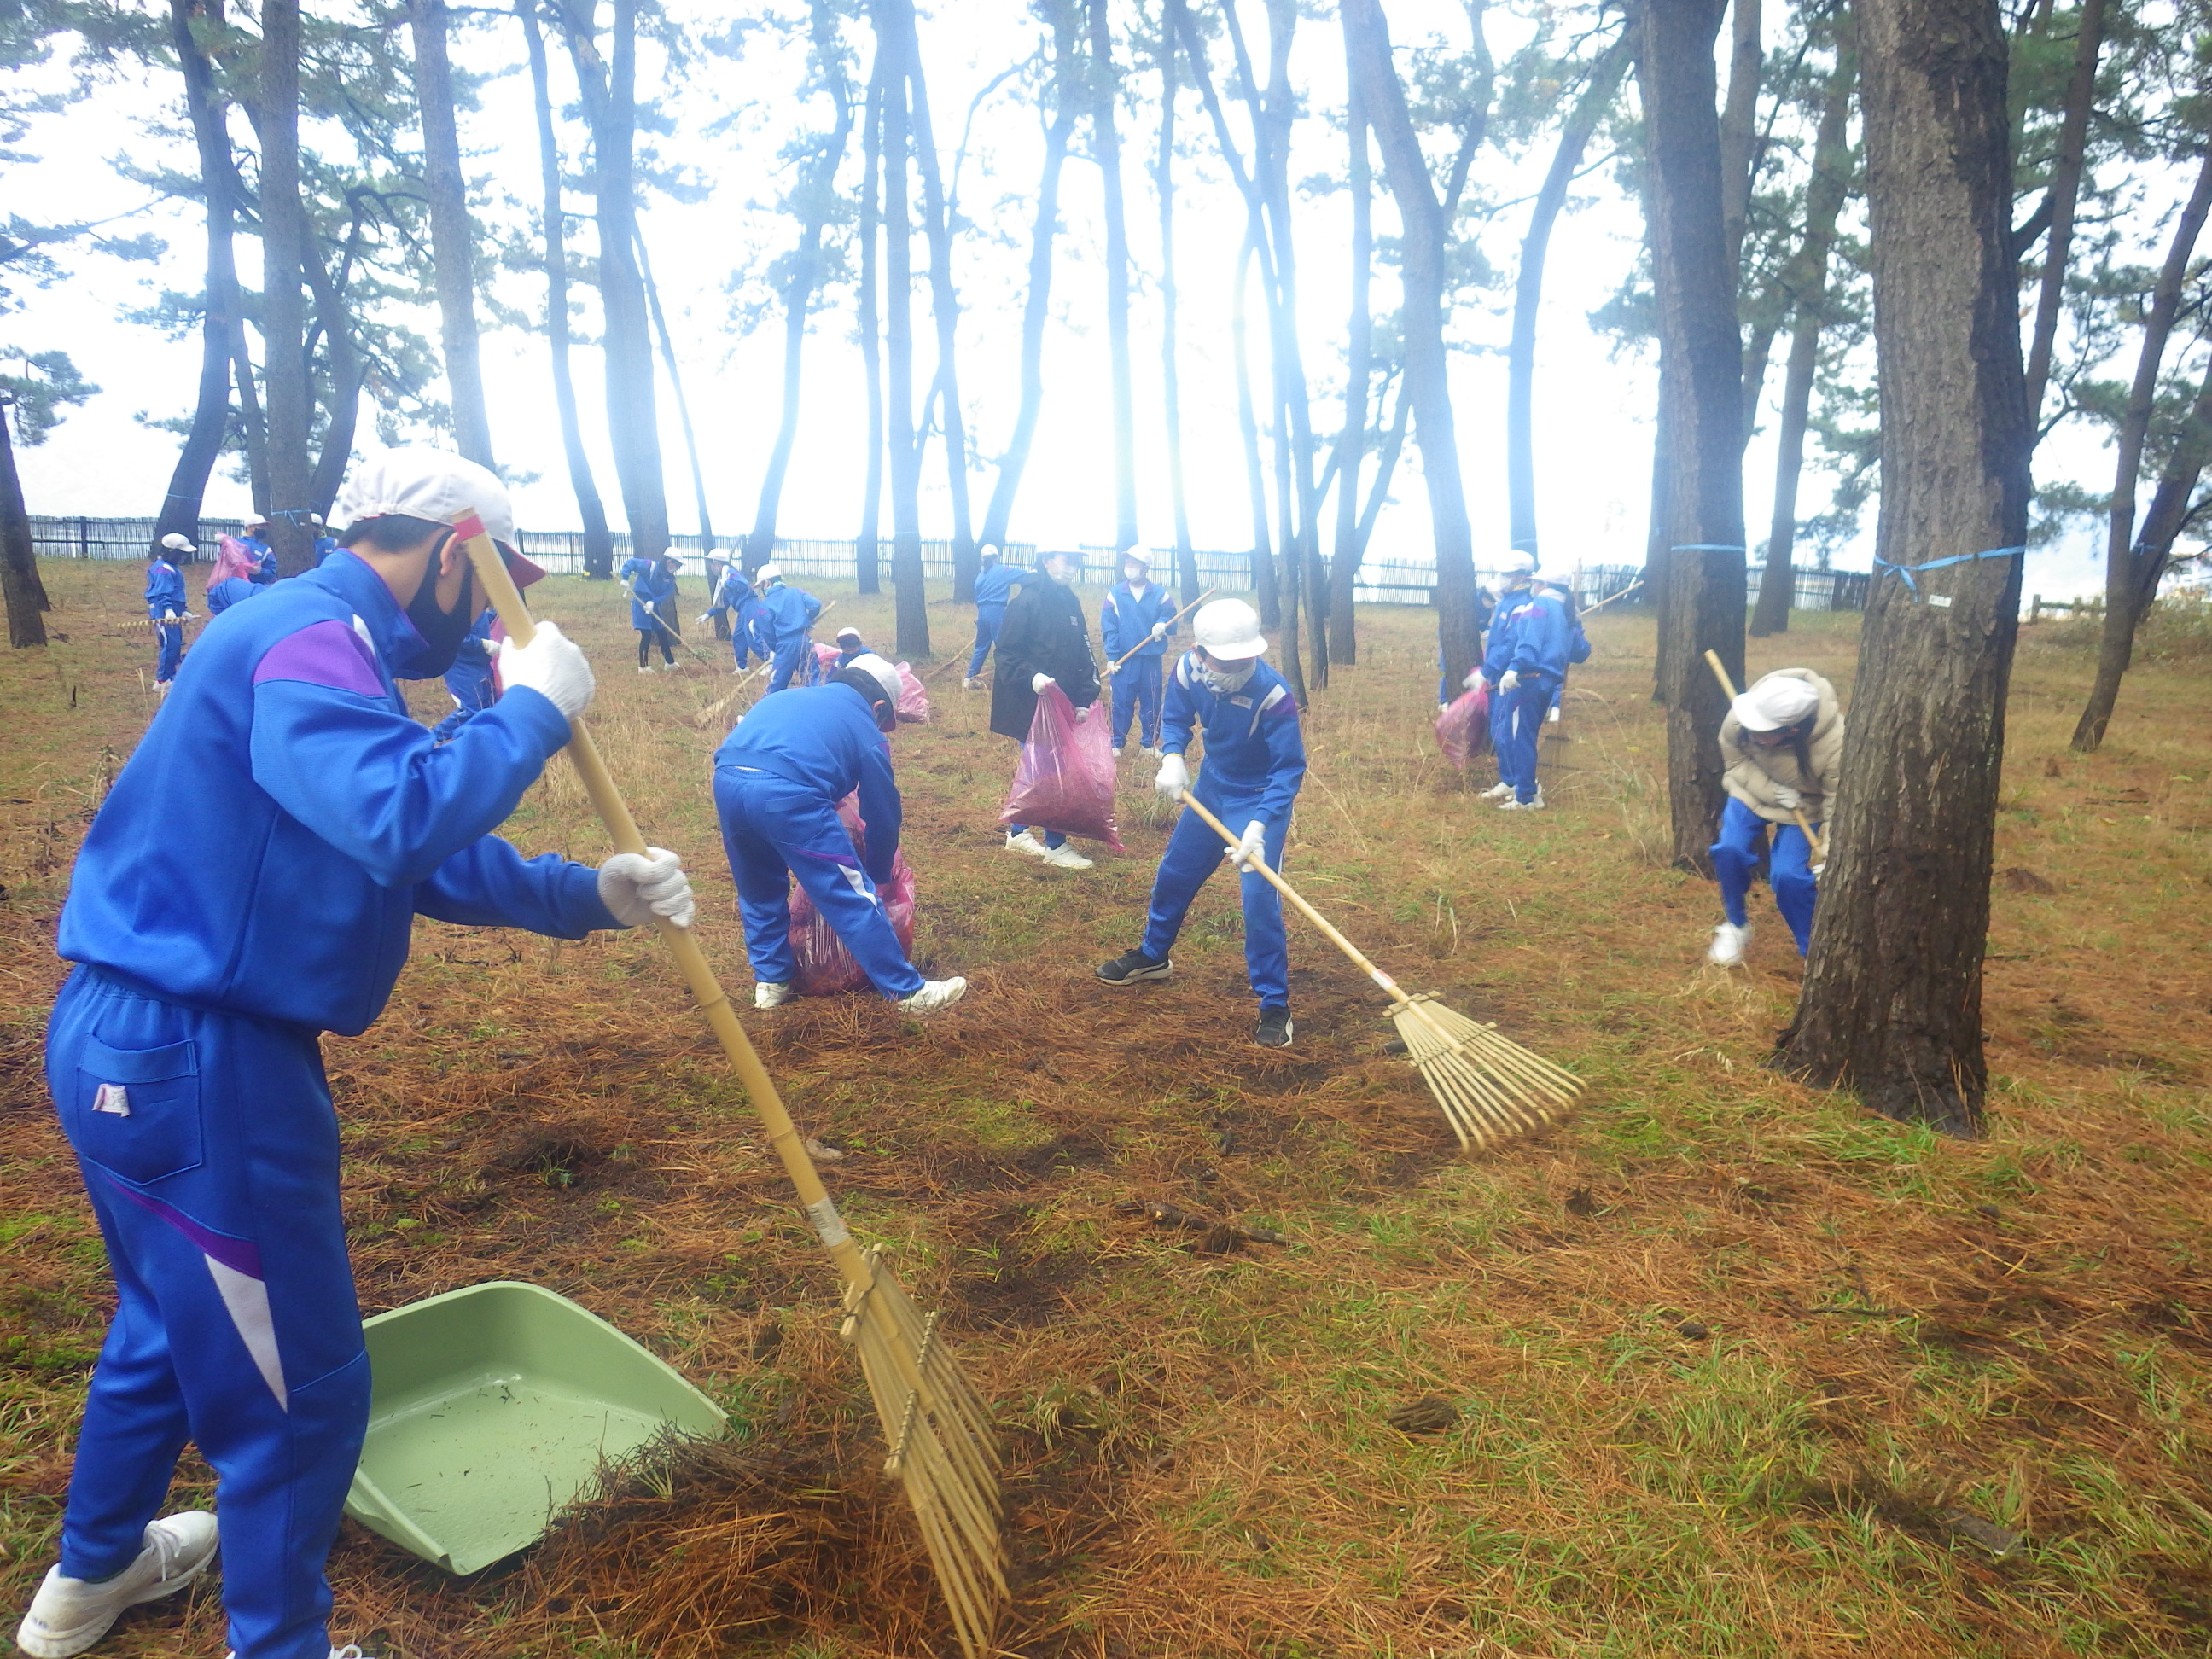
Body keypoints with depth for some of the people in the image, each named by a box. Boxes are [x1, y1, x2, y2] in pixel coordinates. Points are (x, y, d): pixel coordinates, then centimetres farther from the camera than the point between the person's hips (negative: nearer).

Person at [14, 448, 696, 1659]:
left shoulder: (317, 639, 14)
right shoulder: (311, 636, -19)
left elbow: (425, 859, 16)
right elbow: (402, 818, -38)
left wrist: (591, 894, 8)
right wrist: (532, 708, -23)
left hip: (141, 1046, 11)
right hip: (191, 1061, -11)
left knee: (176, 1321, 31)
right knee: (301, 1385, 4)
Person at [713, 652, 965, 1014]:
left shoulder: (792, 695, 34)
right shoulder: (866, 731, 19)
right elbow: (883, 815, 23)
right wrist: (878, 875, 40)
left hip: (726, 780, 6)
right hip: (788, 794, -5)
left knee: (759, 890, 28)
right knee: (854, 898, 6)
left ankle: (770, 982, 37)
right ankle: (907, 991, 14)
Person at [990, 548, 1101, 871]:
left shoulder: (1070, 602, 10)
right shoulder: (1027, 601, -13)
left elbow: (1083, 655, 13)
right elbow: (1007, 653, -13)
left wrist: (1084, 699, 5)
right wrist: (1031, 677, -28)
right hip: (1032, 707, -8)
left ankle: (1018, 833, 29)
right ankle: (1055, 846, 6)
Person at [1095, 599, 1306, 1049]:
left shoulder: (1272, 692, -32)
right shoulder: (1188, 670, -18)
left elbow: (1290, 769, -28)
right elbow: (1175, 719, 2)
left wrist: (1259, 826, -38)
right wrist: (1172, 757, -19)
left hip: (1261, 799, -6)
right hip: (1211, 787, 6)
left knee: (1260, 900, -15)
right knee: (1174, 874, 20)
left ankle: (1275, 1006, 0)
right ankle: (1152, 955, 45)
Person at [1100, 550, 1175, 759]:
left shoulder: (1160, 593, 0)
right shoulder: (1115, 594, 0)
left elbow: (1171, 619, 4)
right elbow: (1108, 628, -1)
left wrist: (1162, 625, -21)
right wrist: (1111, 657, -7)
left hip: (1152, 658, 1)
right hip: (1124, 658, -1)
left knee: (1151, 702, 7)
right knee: (1122, 702, 2)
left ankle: (1149, 743, 19)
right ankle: (1116, 743, 12)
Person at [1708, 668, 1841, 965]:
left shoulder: (1836, 744, -36)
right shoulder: (1739, 720, -31)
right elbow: (1735, 761, -10)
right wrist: (1771, 790, -25)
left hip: (1804, 804, -2)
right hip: (1752, 790, 2)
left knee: (1788, 875, -17)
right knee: (1730, 849, -20)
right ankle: (1735, 926, 7)